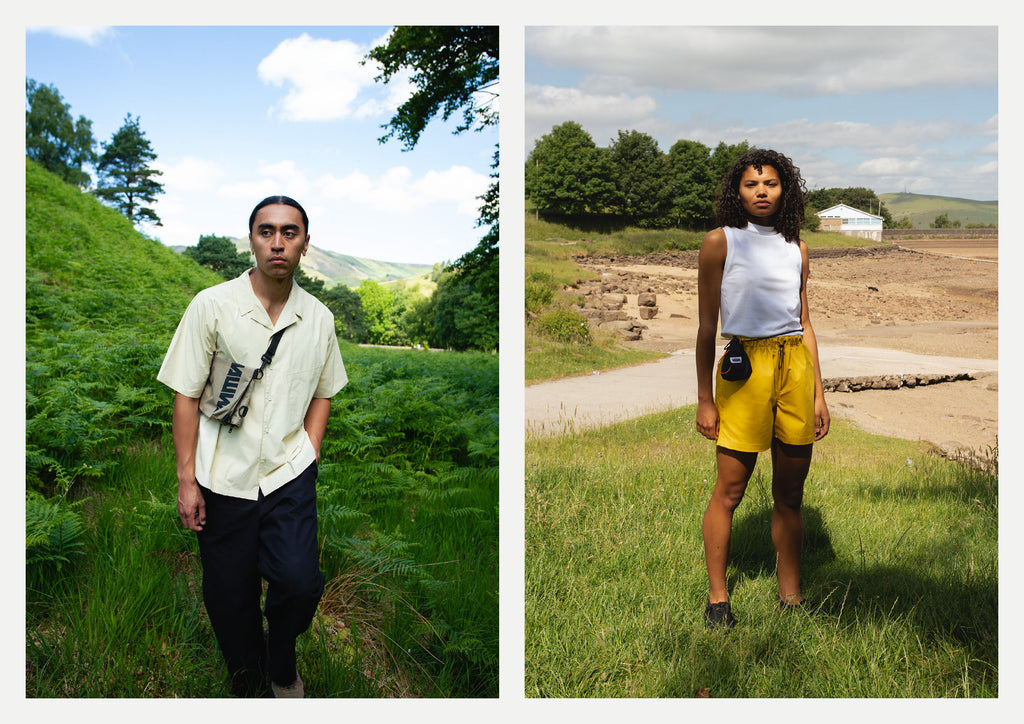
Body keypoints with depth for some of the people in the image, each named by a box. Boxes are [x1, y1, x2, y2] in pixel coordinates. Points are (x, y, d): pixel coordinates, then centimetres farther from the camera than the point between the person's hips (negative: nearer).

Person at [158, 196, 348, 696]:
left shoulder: (319, 318, 3)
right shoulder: (212, 306, -6)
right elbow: (186, 397, -3)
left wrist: (308, 458, 4)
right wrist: (186, 481, -5)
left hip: (290, 475, 1)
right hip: (224, 480, -1)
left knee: (299, 582, -15)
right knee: (229, 598, 7)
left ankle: (282, 663, 18)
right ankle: (248, 683, 35)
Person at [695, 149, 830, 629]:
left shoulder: (795, 249, 13)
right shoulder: (720, 242, 1)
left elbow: (804, 323, 17)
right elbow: (707, 327, -1)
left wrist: (818, 393, 12)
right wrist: (705, 399, -4)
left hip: (795, 366, 4)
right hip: (745, 366, -4)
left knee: (790, 494, 8)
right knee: (729, 491, 1)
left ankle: (790, 596, 20)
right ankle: (717, 598, 14)